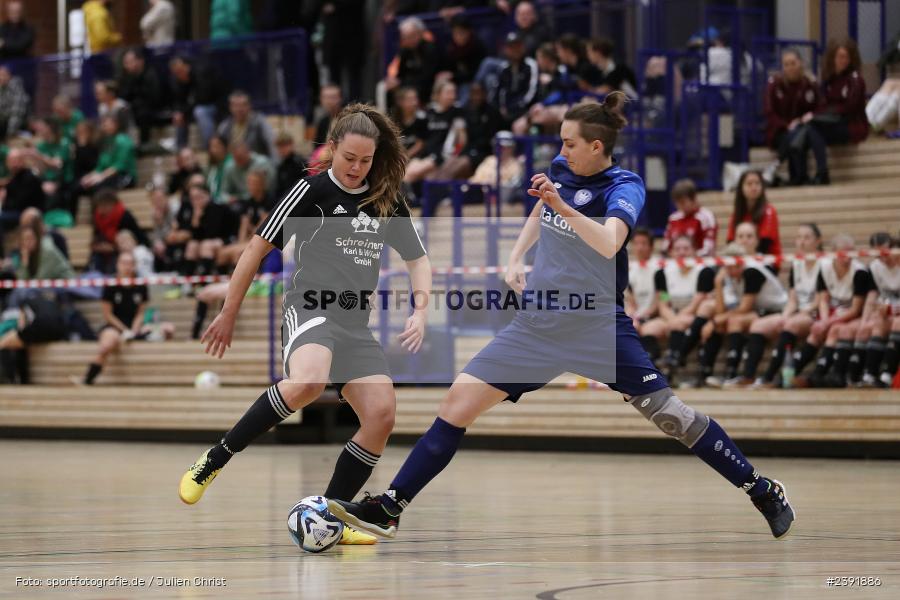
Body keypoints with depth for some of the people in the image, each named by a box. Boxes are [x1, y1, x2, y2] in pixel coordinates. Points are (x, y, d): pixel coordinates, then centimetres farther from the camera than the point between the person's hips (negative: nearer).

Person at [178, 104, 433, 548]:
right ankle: (213, 461, -26)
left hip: (356, 323, 6)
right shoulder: (312, 191, -3)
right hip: (311, 307, -6)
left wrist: (420, 313, 0)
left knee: (381, 415, -14)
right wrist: (228, 315, 1)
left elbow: (418, 260, 18)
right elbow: (258, 248, 0)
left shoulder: (387, 201, 11)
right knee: (307, 382, -37)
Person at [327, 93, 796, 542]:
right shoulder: (561, 169, 5)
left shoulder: (625, 187, -13)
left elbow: (608, 244, -33)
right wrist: (515, 259, 14)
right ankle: (387, 510, -2)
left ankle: (764, 492, 10)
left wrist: (561, 205, -44)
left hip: (600, 330, -5)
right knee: (457, 404, -5)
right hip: (537, 324, 5)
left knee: (670, 415, -8)